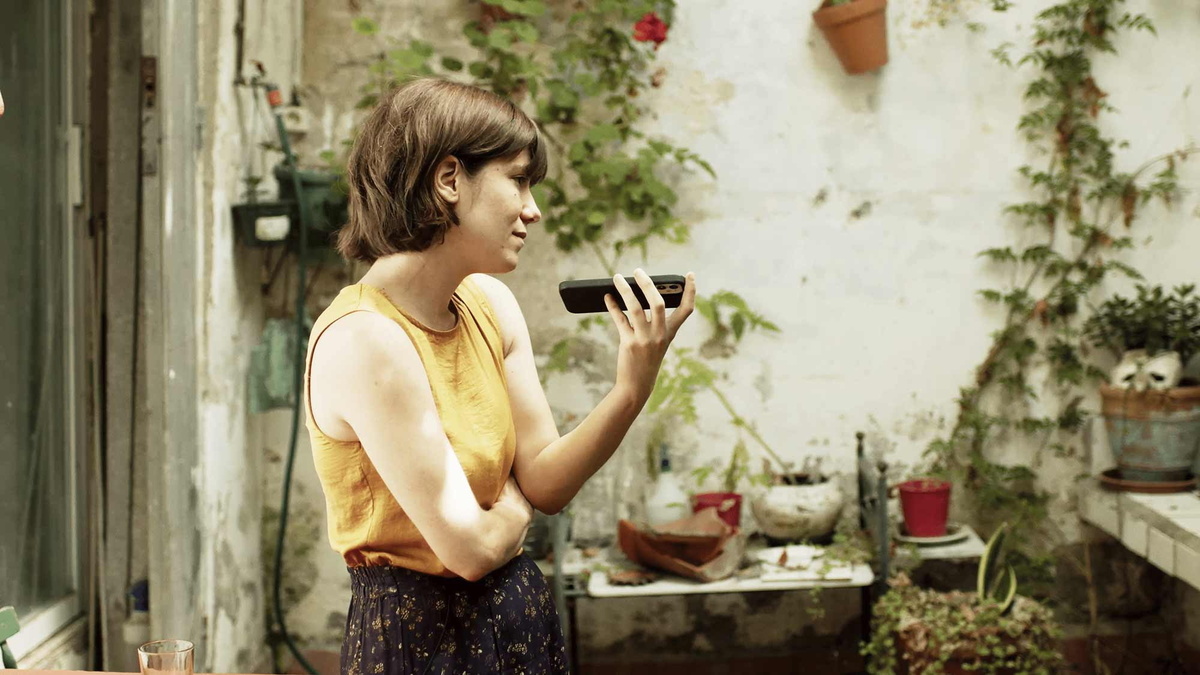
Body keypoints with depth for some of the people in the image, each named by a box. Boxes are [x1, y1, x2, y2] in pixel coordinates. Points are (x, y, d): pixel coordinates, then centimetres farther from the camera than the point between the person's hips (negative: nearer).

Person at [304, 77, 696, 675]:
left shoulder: (489, 304, 0)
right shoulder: (364, 340, -24)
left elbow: (547, 483, -2)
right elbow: (470, 547, -22)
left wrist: (633, 388, -15)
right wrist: (517, 502, -2)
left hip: (519, 616, 7)